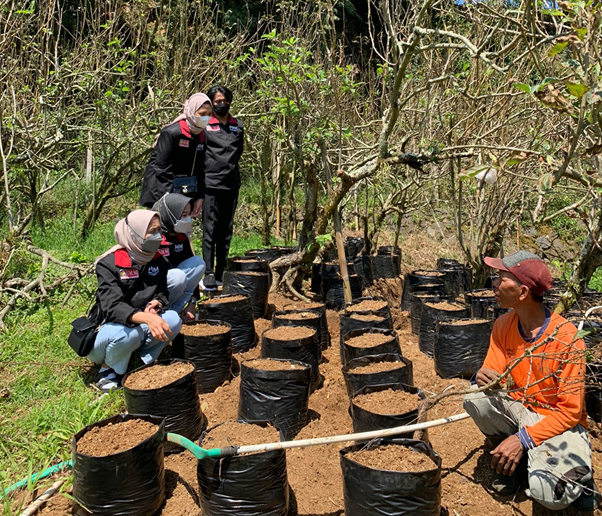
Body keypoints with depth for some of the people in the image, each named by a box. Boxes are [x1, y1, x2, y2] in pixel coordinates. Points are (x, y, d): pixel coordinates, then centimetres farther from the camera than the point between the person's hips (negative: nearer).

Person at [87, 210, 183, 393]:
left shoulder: (158, 261, -2)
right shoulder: (109, 264, -21)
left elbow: (163, 293, 5)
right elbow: (112, 307, -32)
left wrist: (156, 303, -22)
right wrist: (146, 317, -50)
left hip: (142, 324, 5)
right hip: (106, 329, -5)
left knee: (173, 319, -21)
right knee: (130, 332, -38)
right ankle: (109, 370, -6)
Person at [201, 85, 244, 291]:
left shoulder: (238, 126, 14)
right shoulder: (204, 125, 1)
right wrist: (202, 173, -1)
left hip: (232, 185, 4)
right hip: (210, 184, -4)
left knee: (226, 231, 8)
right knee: (210, 230, -5)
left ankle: (221, 274, 16)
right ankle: (209, 273, -3)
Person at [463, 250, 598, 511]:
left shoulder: (566, 337, -23)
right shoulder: (504, 326, -5)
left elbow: (570, 411, -19)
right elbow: (492, 373, -1)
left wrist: (523, 438, -26)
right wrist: (484, 377, -27)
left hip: (559, 422, -5)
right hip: (519, 409, 5)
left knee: (547, 494, -30)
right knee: (475, 398, -24)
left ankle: (576, 478, 8)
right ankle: (514, 461, 2)